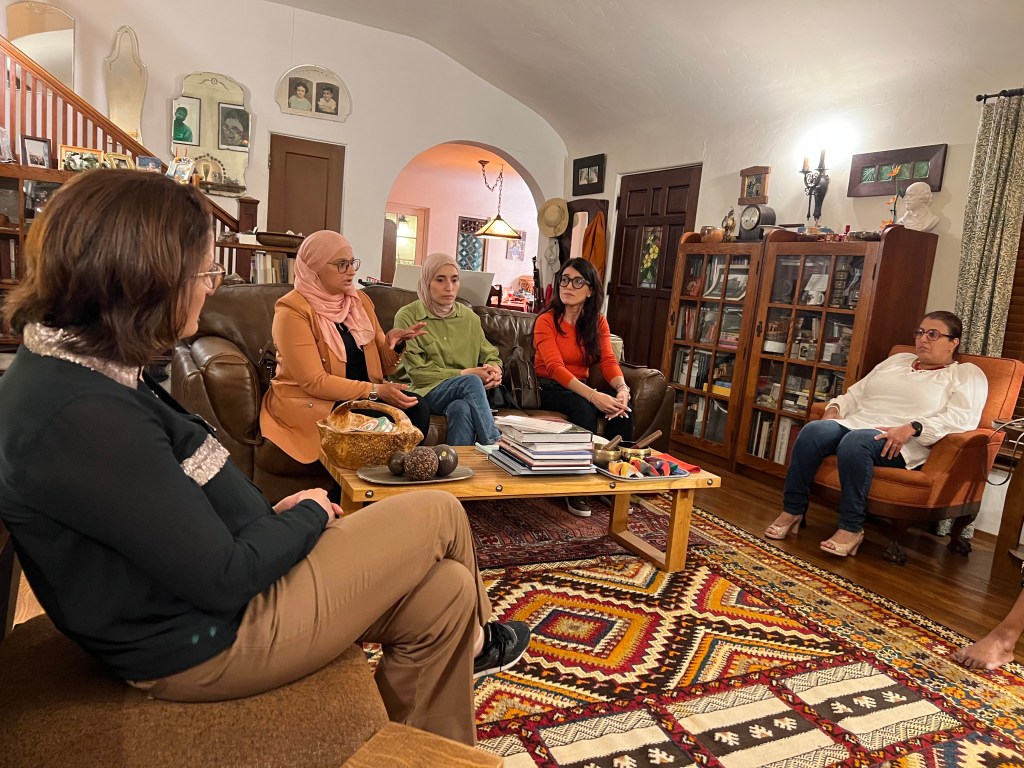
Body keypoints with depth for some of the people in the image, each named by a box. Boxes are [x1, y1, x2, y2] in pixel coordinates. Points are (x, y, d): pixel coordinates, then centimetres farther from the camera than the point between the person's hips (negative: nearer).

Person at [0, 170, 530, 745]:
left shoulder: (72, 368, 3)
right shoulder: (84, 417, -30)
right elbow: (226, 579, -25)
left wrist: (273, 517, 1)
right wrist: (310, 515, -8)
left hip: (193, 600, 9)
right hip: (207, 641, -9)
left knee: (444, 590, 8)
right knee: (439, 514, -4)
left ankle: (432, 753, 31)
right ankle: (473, 639, 27)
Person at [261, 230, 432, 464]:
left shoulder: (359, 300, 9)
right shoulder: (293, 310, -11)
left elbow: (381, 366, 12)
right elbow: (313, 382, -17)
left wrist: (392, 342, -11)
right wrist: (375, 391, -24)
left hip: (361, 397, 6)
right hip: (309, 402, -6)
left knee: (416, 410, -22)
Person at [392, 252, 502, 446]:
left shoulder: (469, 317, 12)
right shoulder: (407, 317, -3)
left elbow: (490, 355, 17)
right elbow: (417, 373, -9)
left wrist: (495, 370, -10)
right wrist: (466, 373, -15)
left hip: (464, 392, 3)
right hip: (424, 392, -3)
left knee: (461, 409, -35)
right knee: (472, 382, -32)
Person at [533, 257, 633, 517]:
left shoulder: (598, 322, 4)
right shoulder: (546, 321, -12)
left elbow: (608, 360, -10)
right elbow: (555, 367, -24)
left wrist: (622, 388, -33)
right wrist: (593, 395, -38)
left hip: (580, 388, 5)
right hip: (549, 388, -4)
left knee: (623, 406, -24)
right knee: (585, 408, -35)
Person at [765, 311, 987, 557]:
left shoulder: (967, 374, 12)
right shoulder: (897, 360, 30)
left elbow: (962, 418, -7)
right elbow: (856, 393, 28)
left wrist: (911, 428, -21)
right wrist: (835, 408, 6)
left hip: (903, 442, -5)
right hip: (856, 424, 6)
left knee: (855, 442, -38)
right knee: (812, 431, -26)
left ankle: (851, 528, -28)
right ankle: (792, 511, -19)